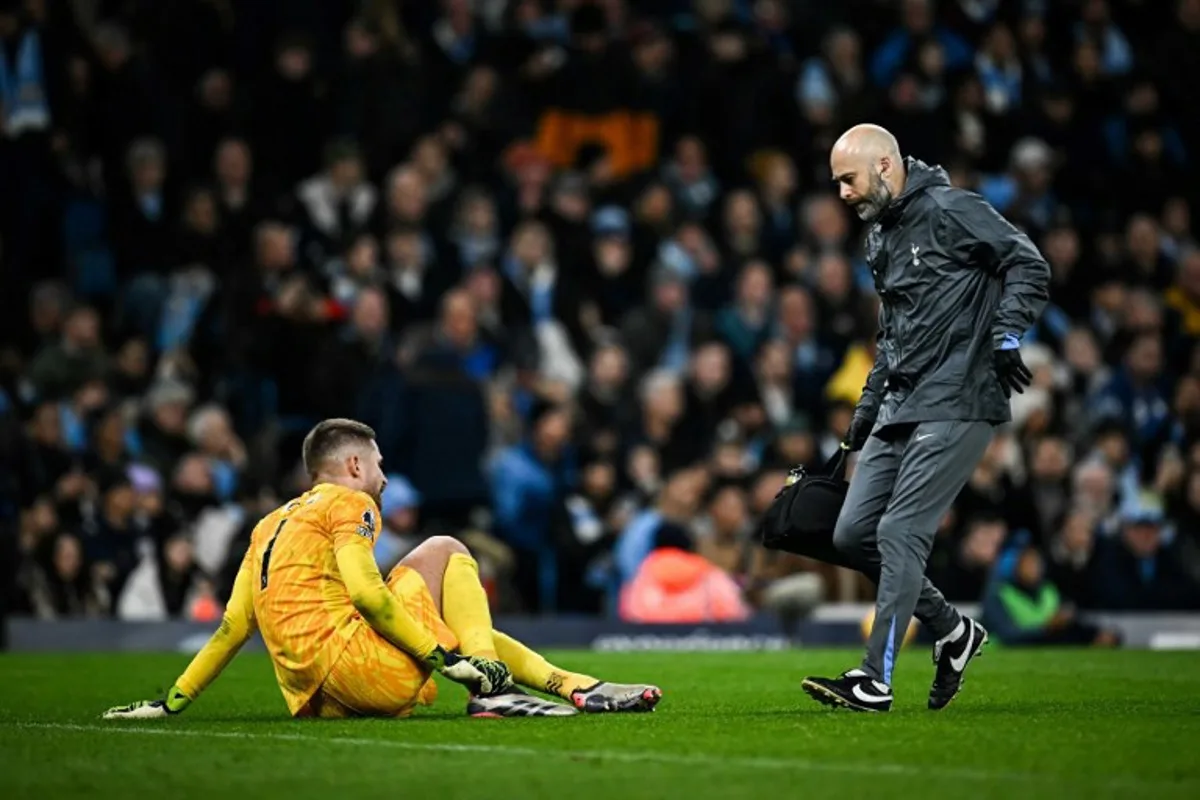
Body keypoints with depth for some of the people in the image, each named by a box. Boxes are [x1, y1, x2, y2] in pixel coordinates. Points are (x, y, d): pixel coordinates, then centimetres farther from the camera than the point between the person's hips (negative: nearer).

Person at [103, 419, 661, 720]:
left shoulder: (270, 526, 24)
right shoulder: (349, 502, 1)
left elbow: (233, 624, 19)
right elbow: (365, 592, -14)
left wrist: (172, 702, 22)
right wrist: (442, 657, -12)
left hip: (315, 695, 8)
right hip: (355, 664, -8)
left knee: (474, 632, 25)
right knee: (444, 549, 7)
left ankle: (578, 688, 11)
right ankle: (490, 689, -9)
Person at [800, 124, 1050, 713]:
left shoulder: (951, 211, -8)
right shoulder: (882, 234, 19)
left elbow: (1030, 267, -13)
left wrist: (1005, 336, -25)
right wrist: (865, 411, 25)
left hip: (956, 404, -9)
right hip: (900, 406, 9)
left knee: (900, 532, -14)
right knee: (853, 534, 4)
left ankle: (876, 680, -13)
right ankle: (952, 631, 19)